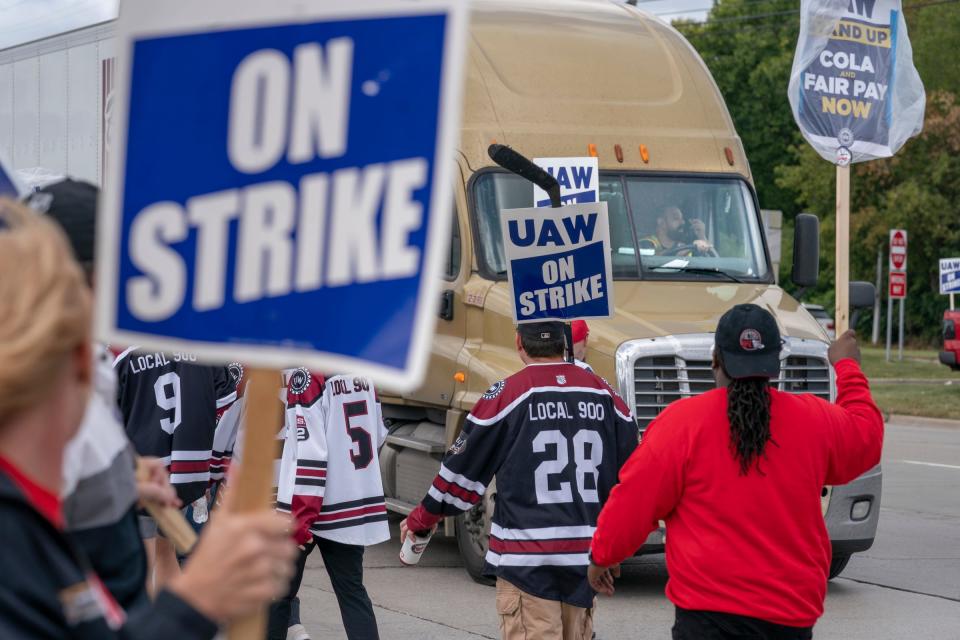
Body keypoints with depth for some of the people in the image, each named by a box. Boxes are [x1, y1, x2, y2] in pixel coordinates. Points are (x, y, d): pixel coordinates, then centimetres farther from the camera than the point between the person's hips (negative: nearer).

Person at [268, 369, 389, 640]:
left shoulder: (307, 377, -15)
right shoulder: (363, 375, 5)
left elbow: (310, 452, -20)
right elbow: (378, 436, 15)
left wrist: (300, 517, -20)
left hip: (307, 507, -6)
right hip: (357, 505, 6)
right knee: (351, 590, 10)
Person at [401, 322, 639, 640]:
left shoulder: (507, 393, -8)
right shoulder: (604, 394, 5)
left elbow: (463, 469, -1)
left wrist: (421, 519, 14)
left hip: (527, 559, -5)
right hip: (587, 555, 5)